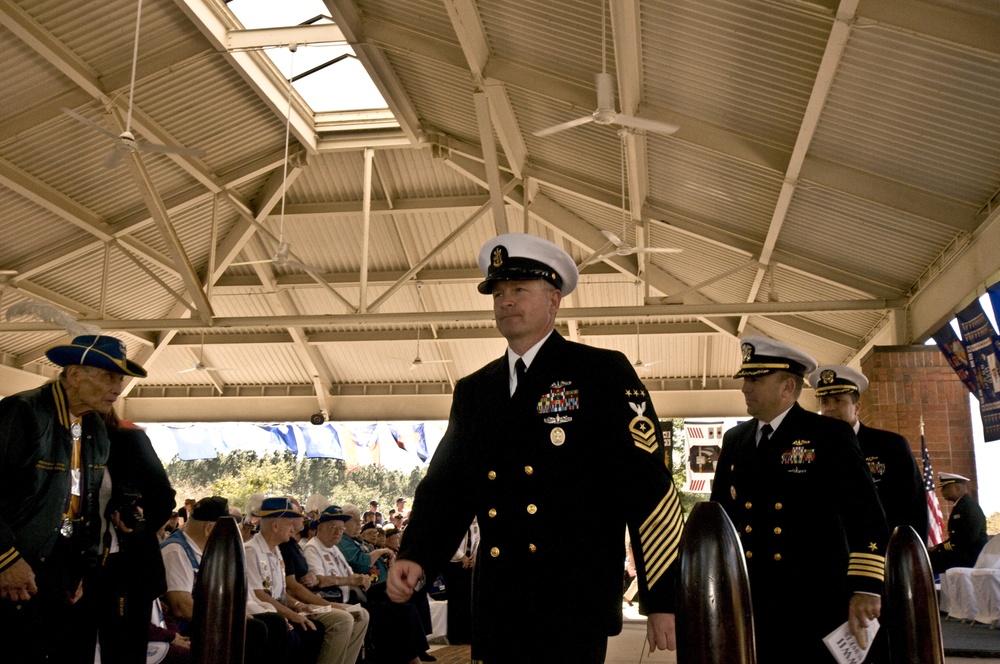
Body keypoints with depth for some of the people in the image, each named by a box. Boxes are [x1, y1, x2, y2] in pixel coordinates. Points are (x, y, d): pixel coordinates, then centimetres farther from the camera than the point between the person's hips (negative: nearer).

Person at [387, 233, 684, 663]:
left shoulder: (604, 373, -3)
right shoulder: (473, 390, 12)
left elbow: (647, 486, -7)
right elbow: (446, 484, 11)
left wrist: (663, 601, -10)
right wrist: (416, 558, -6)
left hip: (574, 609, -4)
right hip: (496, 610, 5)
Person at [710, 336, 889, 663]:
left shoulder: (829, 435, -4)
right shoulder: (734, 440, 10)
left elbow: (865, 513, -12)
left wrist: (866, 588, -21)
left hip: (816, 603, -4)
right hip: (749, 601, 4)